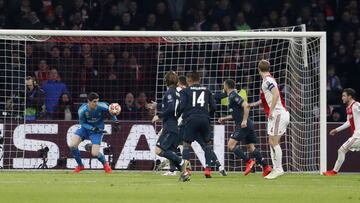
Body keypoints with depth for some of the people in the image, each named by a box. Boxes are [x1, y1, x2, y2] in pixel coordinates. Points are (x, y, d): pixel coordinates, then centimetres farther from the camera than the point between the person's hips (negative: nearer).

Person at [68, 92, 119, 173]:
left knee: (95, 153, -14)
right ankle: (80, 166, 7)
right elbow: (82, 123, -12)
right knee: (72, 145, -16)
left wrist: (115, 121, -9)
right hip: (85, 127, 1)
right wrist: (93, 128, -26)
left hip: (97, 130, -1)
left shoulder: (101, 107, -24)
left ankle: (105, 164, 21)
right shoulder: (82, 110, -23)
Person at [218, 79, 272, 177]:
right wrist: (224, 119, 26)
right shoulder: (232, 96, 22)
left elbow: (246, 106, -21)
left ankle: (248, 162, -14)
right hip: (248, 125, 10)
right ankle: (266, 167, 2)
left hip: (243, 125, -10)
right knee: (251, 147, 8)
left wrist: (244, 120, -23)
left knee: (231, 145, -10)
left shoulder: (233, 96, -9)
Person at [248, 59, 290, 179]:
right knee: (273, 143, 9)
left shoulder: (268, 80, -11)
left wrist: (271, 111, -24)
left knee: (274, 142, -10)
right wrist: (254, 104, 42)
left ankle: (278, 169, -10)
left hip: (278, 114, -9)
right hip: (275, 116, 9)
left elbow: (276, 94, -26)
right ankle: (276, 169, 9)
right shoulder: (268, 80, 18)